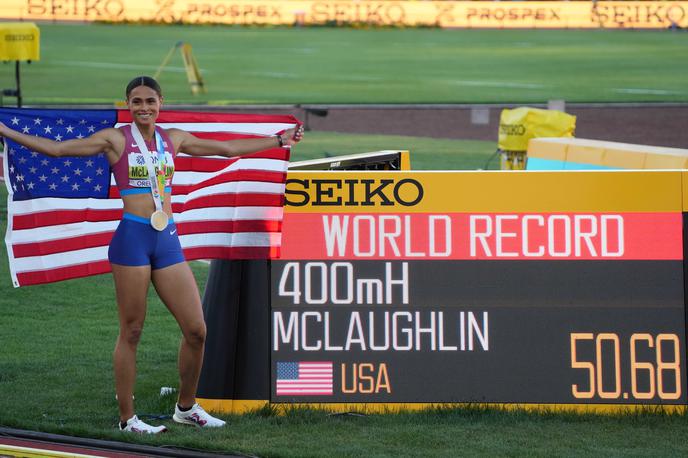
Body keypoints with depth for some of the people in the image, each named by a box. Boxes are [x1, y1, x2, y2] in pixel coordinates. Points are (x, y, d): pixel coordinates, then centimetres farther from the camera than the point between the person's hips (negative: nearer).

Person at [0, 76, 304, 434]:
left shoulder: (173, 139, 13)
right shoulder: (116, 139, -1)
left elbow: (228, 148, 24)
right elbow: (57, 148, -4)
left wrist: (279, 140, 28)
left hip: (167, 241, 5)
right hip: (133, 239, -5)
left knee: (196, 330, 2)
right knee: (131, 332, -2)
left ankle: (186, 407, 19)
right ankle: (126, 418, 6)